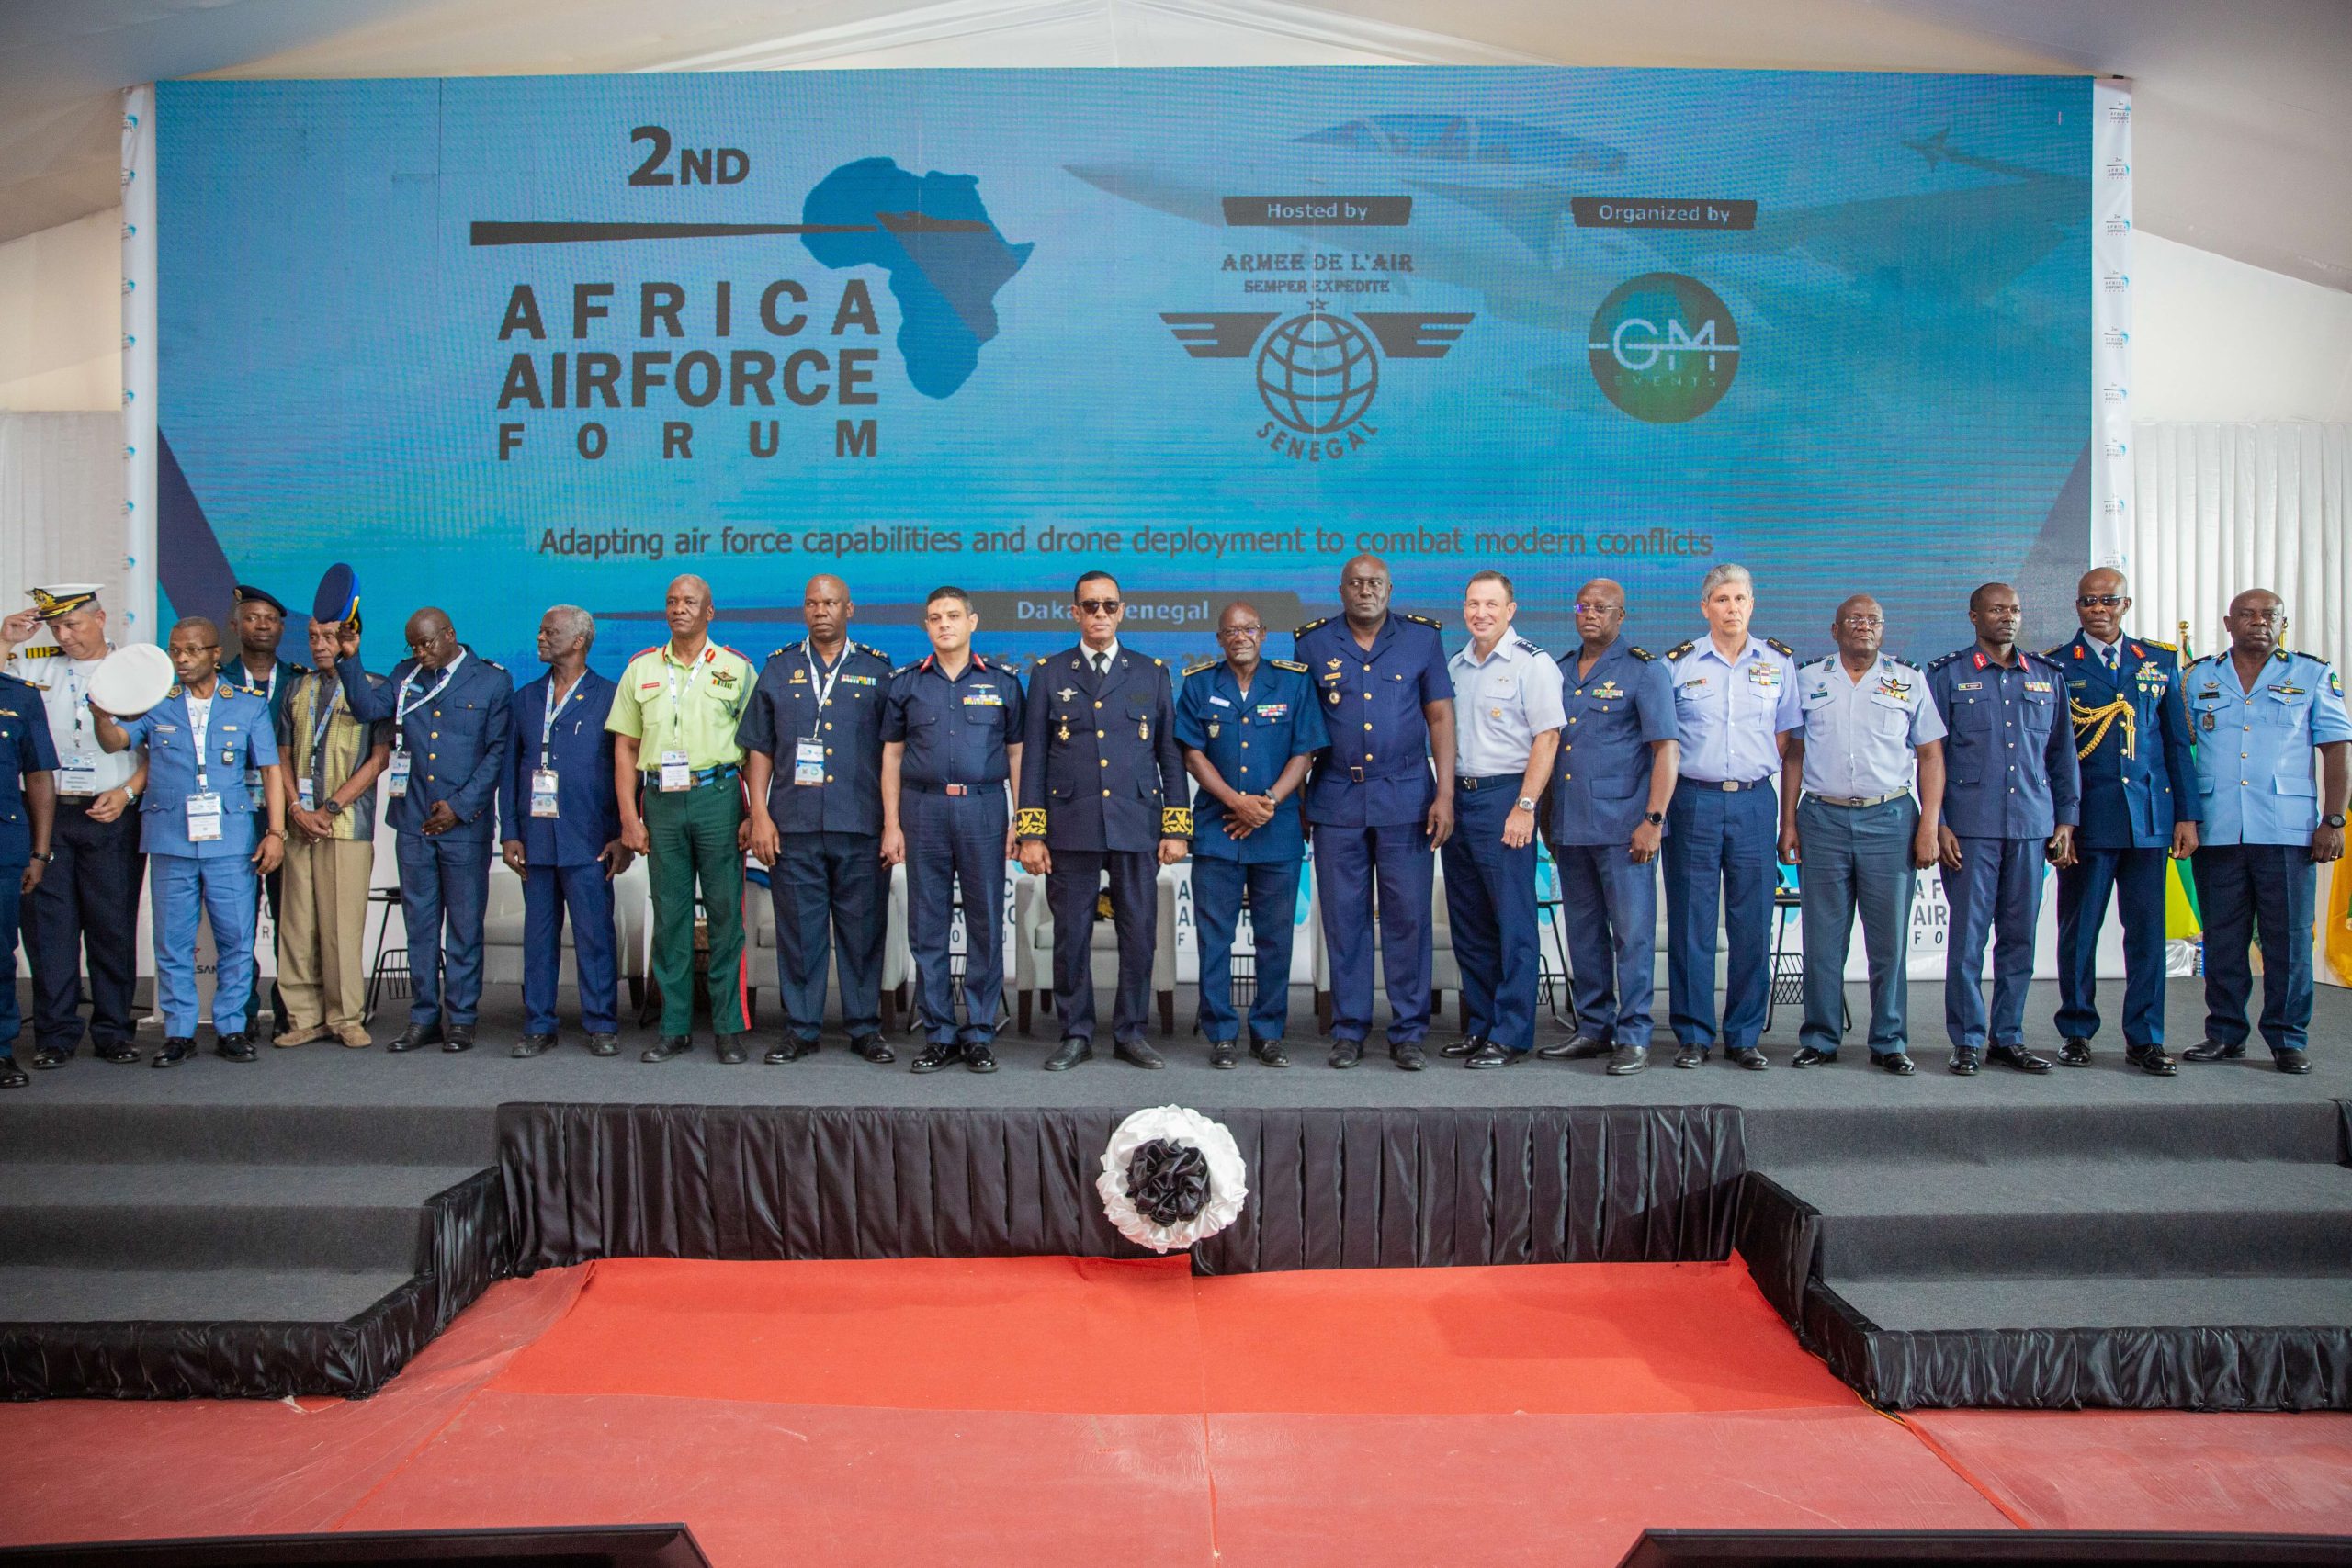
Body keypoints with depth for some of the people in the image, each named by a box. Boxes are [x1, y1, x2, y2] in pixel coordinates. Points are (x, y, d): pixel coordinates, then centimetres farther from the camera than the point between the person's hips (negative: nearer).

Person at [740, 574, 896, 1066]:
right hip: (793, 825, 1)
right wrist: (760, 815, 0)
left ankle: (865, 1028, 14)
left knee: (863, 929, 4)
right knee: (798, 930, 4)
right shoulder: (778, 669, 11)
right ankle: (800, 1029, 14)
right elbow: (759, 748, 10)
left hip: (862, 826, -1)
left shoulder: (877, 670, 8)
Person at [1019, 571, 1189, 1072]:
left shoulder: (1153, 674, 11)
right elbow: (1033, 758, 6)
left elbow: (1171, 756, 9)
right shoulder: (1048, 673, 10)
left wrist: (1176, 828, 1)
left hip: (1137, 825, 1)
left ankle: (1131, 1033, 15)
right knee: (1071, 936, 3)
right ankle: (1076, 1035, 15)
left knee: (1139, 935, 2)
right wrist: (1031, 834, -1)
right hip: (1070, 827, 0)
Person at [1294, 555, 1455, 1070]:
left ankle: (1408, 1033, 10)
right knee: (1343, 919, 4)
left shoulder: (1422, 638, 6)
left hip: (1406, 798, 0)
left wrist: (1445, 795, -3)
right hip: (1336, 800, 1)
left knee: (1408, 917, 1)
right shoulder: (1313, 643, 6)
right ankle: (1348, 1031, 14)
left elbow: (1440, 717, 4)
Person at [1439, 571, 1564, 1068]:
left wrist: (1524, 807, -17)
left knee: (1513, 923, -3)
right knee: (1468, 923, 11)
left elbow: (1547, 738, -11)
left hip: (1504, 798, -7)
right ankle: (1480, 1026, 21)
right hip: (1458, 798, 7)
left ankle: (1511, 1036, 2)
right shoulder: (1455, 666, 15)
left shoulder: (1532, 664, -6)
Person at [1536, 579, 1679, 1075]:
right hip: (1570, 826, 6)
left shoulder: (1644, 669, -2)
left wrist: (1653, 819, -15)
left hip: (1622, 826, -6)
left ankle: (1633, 1037, 4)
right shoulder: (1559, 671, 14)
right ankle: (1594, 1029, 21)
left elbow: (1667, 748, -8)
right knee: (1583, 932, 12)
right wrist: (1548, 819, 15)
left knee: (1632, 932, -3)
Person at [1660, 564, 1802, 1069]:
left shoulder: (1779, 662, 9)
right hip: (1693, 800, -1)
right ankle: (1693, 1035, 10)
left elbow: (1787, 734, 15)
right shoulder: (1677, 663, 3)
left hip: (1754, 801, 2)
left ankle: (1744, 1036, 14)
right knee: (1691, 925, 1)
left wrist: (1761, 768, 1)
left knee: (1752, 924, 4)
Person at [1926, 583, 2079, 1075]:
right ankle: (1968, 1041, 6)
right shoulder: (1947, 675, 3)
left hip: (2031, 827, 3)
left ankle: (2008, 1038, 17)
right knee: (1968, 935, -2)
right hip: (1970, 826, -3)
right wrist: (1937, 823, -6)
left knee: (2019, 937, 7)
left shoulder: (2048, 676, 13)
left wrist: (2065, 819, 9)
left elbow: (2062, 752, 16)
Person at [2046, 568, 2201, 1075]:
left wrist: (2187, 814, 6)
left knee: (2148, 929, 4)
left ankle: (2144, 1038, 13)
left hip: (2150, 816, 2)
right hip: (2086, 818, -2)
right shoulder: (2054, 665, 2)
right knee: (2079, 929, 4)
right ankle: (2075, 1032, 16)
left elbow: (2177, 742, 12)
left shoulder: (2160, 661, 12)